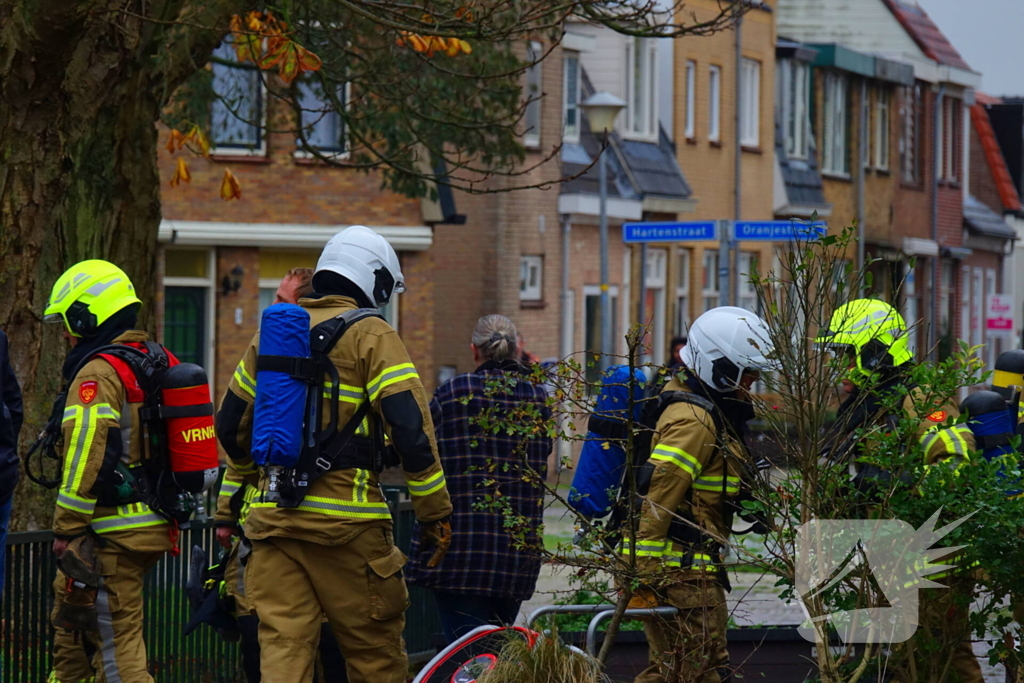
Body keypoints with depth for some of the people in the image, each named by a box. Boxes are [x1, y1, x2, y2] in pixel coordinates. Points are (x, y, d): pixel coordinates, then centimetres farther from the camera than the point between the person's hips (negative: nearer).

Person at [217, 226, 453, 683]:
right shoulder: (371, 336, -3)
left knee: (282, 646, 2)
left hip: (273, 516, 5)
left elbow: (230, 426, 22)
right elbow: (410, 428, -11)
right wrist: (435, 514, -4)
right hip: (345, 522, -5)